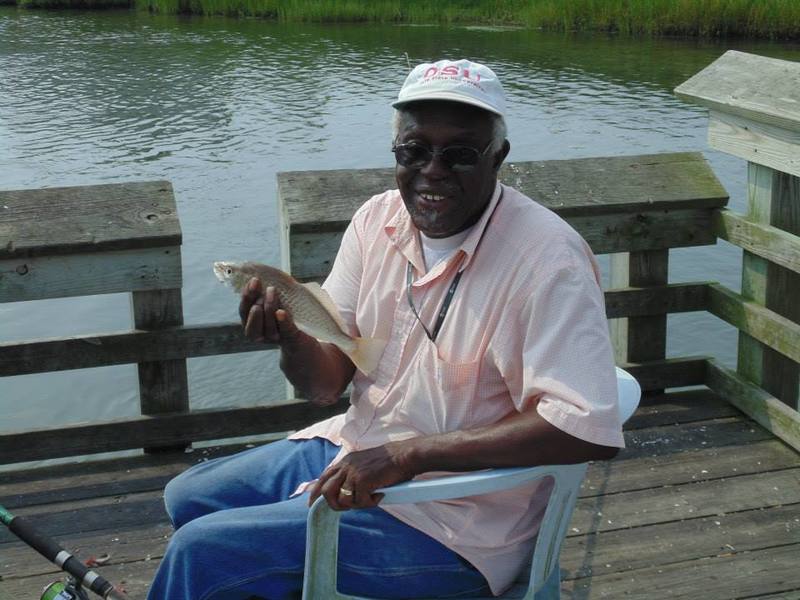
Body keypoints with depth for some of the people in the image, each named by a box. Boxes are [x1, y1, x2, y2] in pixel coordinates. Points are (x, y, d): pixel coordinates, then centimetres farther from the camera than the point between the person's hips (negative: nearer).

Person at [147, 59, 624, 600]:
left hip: (448, 521, -7)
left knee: (201, 551, -11)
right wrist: (292, 335, -25)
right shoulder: (379, 219, -2)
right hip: (357, 449, 8)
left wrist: (407, 454, -30)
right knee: (187, 498, 19)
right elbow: (324, 384, 0)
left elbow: (588, 430, -31)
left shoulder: (546, 257, -23)